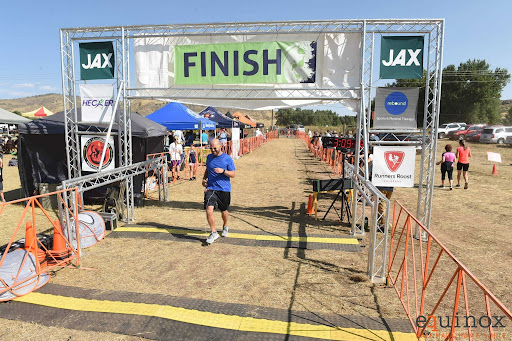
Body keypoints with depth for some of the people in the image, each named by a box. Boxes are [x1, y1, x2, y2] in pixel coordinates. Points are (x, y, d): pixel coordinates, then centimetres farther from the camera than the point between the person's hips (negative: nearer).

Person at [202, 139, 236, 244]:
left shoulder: (227, 158, -5)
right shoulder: (209, 157, 9)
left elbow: (233, 174, -5)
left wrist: (223, 171, -22)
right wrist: (204, 178, 7)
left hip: (224, 189, -2)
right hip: (210, 188, 2)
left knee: (224, 211, 13)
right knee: (209, 209, -15)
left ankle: (225, 226, 43)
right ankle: (214, 233, 0)